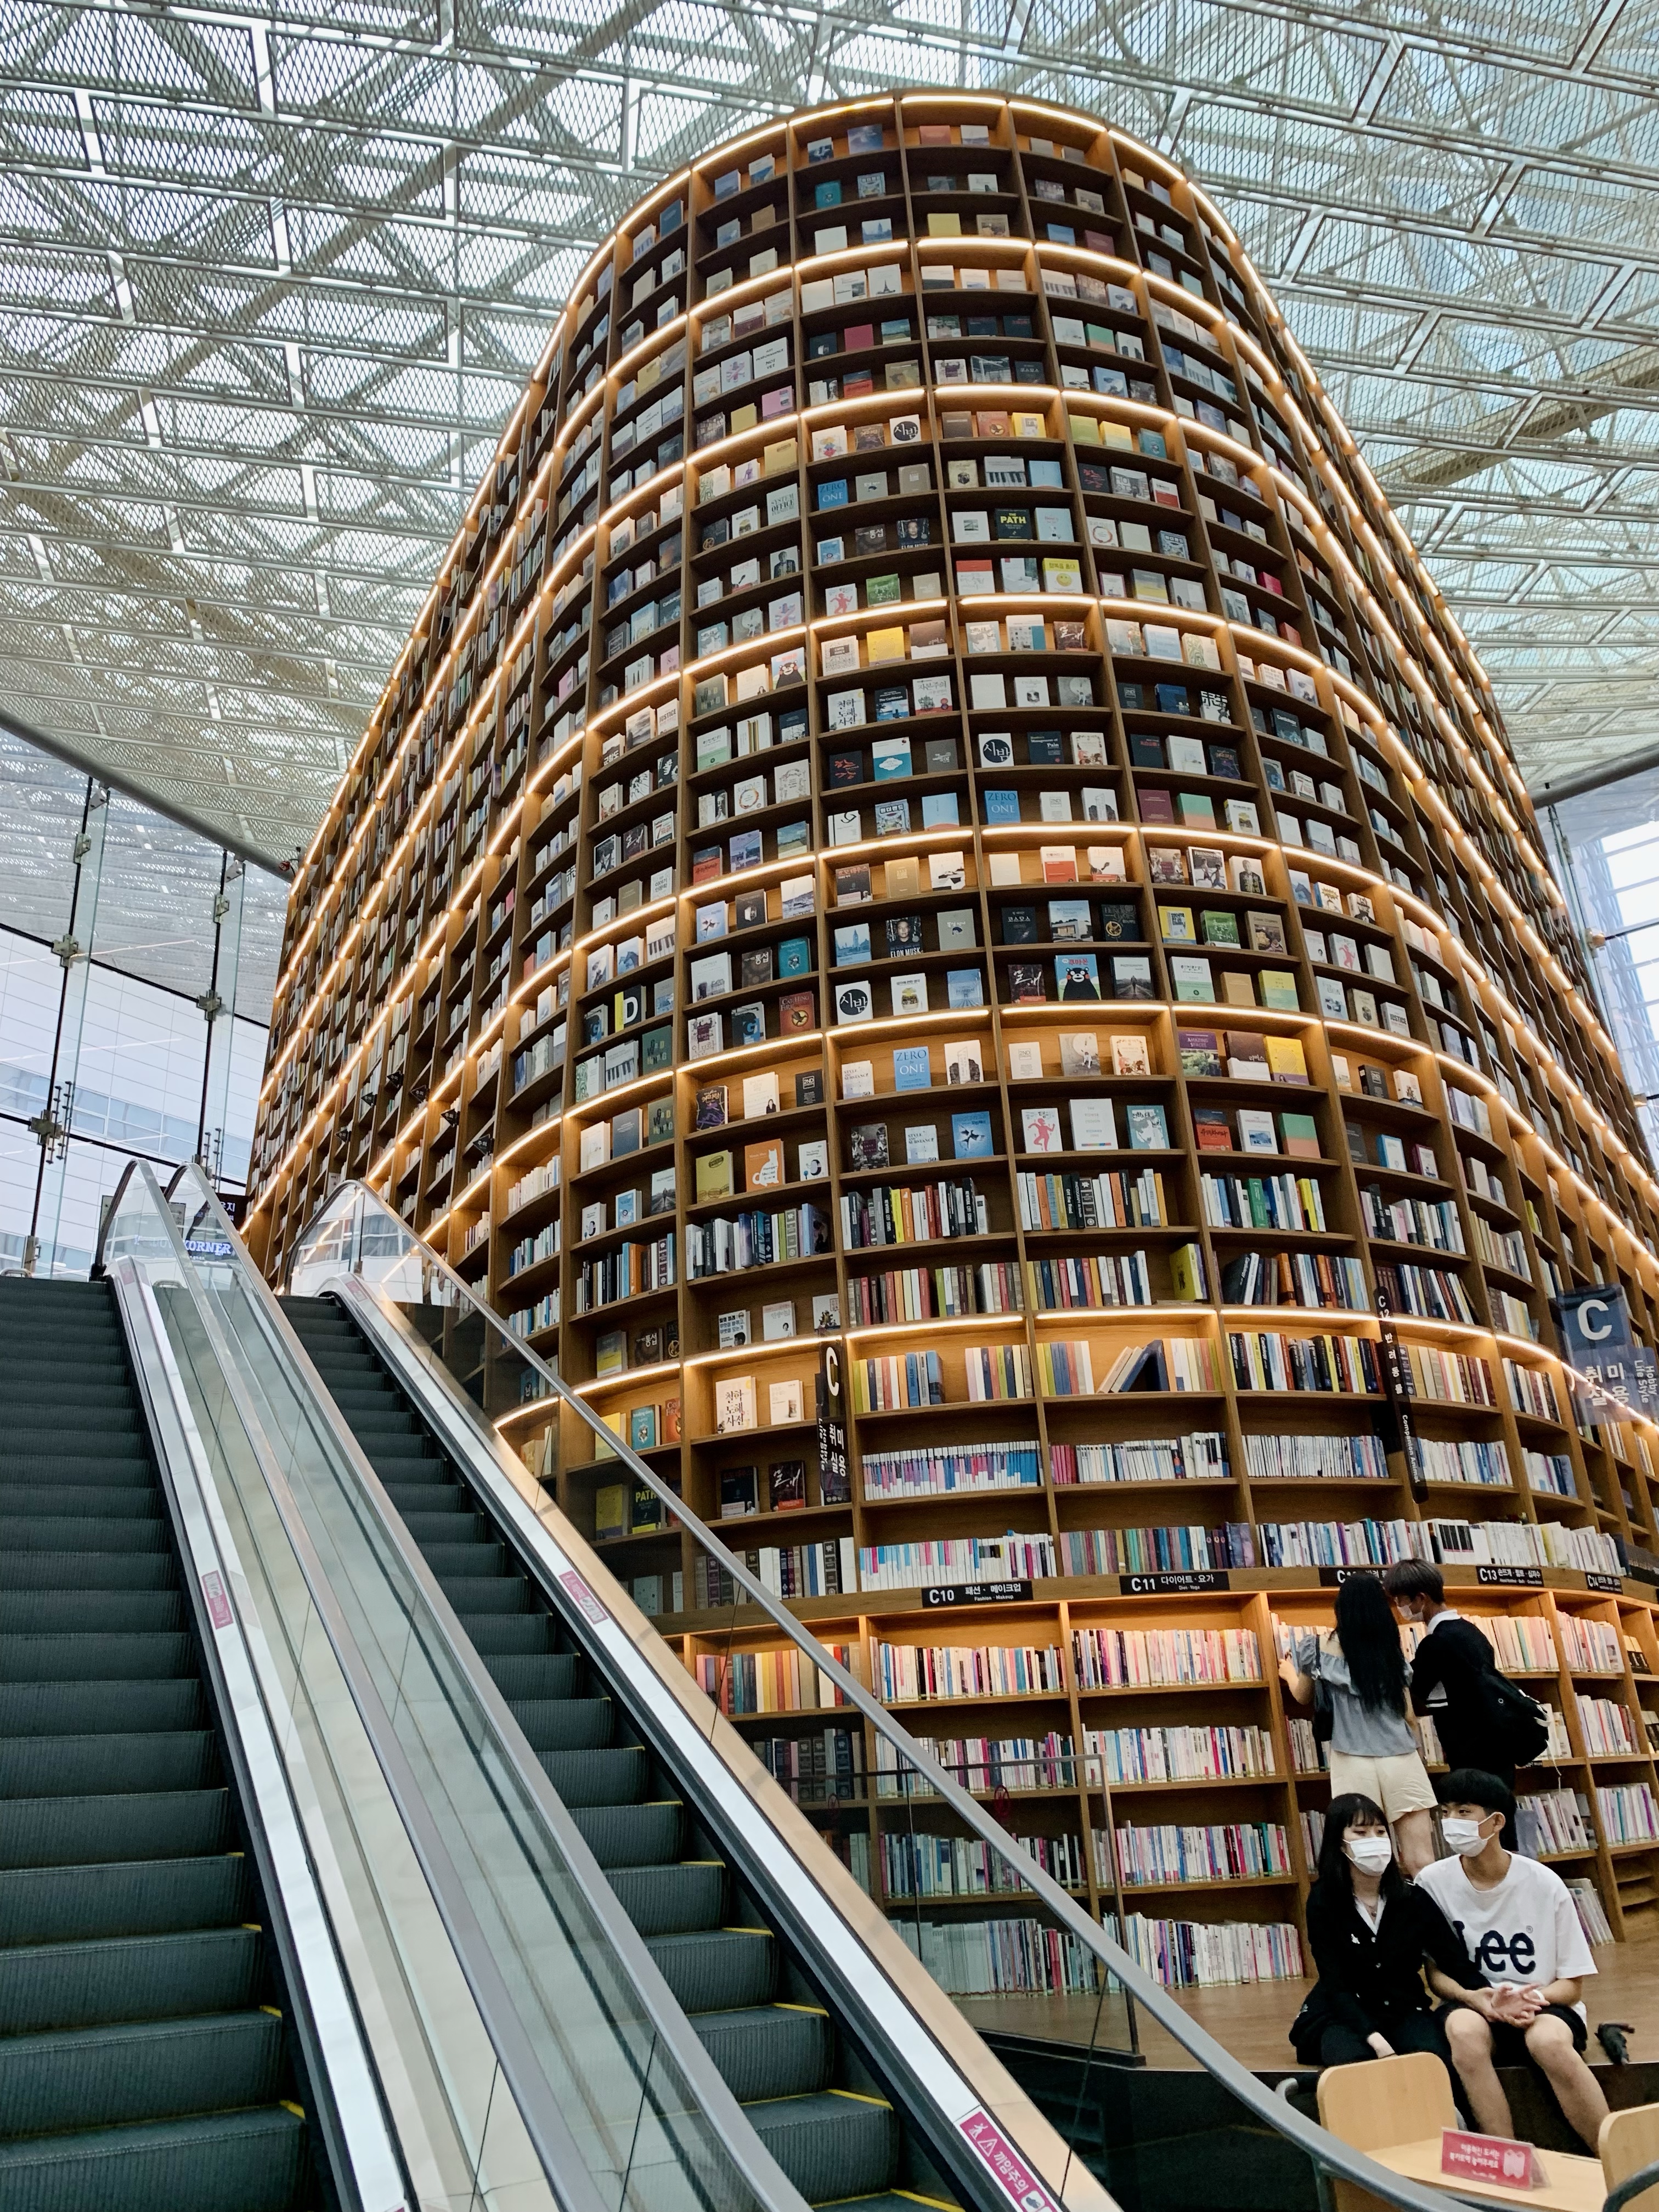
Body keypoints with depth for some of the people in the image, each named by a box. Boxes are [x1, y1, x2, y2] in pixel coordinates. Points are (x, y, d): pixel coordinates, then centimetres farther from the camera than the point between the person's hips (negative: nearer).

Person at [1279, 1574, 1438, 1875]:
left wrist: (1289, 1673, 39)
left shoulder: (1323, 1649, 2)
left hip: (1355, 1762, -2)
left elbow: (1303, 1697, 18)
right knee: (1422, 1861, 3)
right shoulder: (1392, 1650, 8)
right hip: (1402, 1759, 2)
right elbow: (1408, 1713, 14)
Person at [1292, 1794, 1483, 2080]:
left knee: (1436, 2066, -30)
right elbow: (1335, 1984, -16)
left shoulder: (1413, 1897, -3)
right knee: (1357, 2066, -35)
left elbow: (1456, 1961, -8)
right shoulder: (1323, 1901, -11)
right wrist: (1373, 2038, -33)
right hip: (1342, 2014, -2)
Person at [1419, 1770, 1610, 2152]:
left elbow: (1572, 1984, 1)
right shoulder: (1432, 1882, -5)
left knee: (1548, 2041, -36)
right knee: (1462, 2029, -36)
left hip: (1545, 2008, 0)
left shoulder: (1544, 1884, -6)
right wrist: (1474, 1998, -20)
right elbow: (1437, 1973, 2)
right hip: (1475, 2006, 1)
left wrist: (1533, 1998, -20)